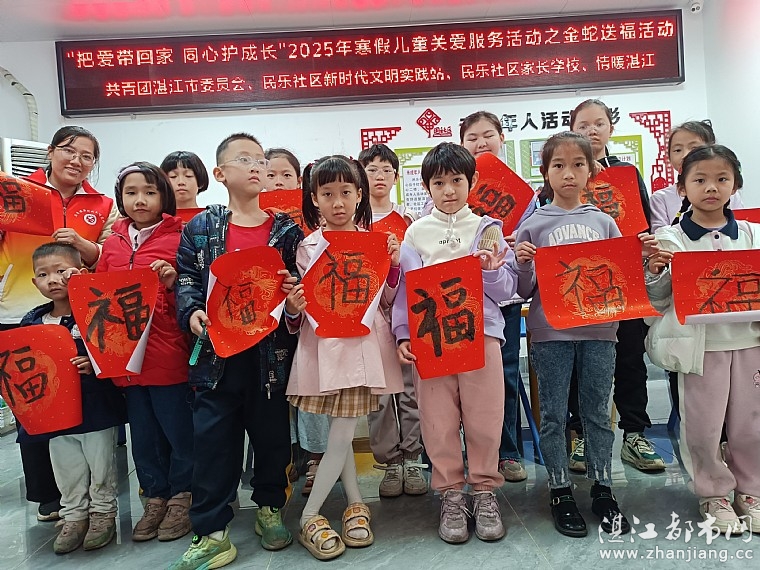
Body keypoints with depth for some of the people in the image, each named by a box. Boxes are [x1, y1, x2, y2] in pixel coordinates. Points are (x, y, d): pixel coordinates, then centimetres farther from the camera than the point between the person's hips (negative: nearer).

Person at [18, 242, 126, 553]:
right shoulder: (30, 322, 4)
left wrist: (95, 363, -28)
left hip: (96, 408, -4)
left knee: (100, 468, 11)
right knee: (68, 472, 18)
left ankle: (103, 513, 29)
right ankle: (74, 516, 35)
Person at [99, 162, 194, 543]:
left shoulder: (178, 239, -4)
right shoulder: (112, 244, 11)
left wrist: (173, 282, -21)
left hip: (168, 353, -5)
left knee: (178, 427, 6)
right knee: (143, 433, 16)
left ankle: (182, 496, 26)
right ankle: (156, 497, 32)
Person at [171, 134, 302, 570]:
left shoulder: (287, 229, 5)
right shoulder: (201, 228, 6)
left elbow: (303, 281, 8)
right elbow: (187, 281, 7)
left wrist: (296, 290, -13)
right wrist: (192, 312, -11)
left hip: (272, 350, 1)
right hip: (217, 350, 0)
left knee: (273, 434, 13)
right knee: (214, 441, 5)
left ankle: (270, 508, 36)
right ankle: (212, 532, 19)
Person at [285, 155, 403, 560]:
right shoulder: (308, 248, 3)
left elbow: (388, 300, 8)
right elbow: (300, 316, 5)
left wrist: (394, 264, -7)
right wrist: (293, 308, -18)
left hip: (364, 343, 0)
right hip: (324, 345, 0)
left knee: (340, 435, 2)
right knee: (342, 435, 8)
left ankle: (310, 516, 18)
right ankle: (355, 503, 30)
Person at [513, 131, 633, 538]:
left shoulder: (604, 222, 8)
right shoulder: (533, 225, 1)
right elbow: (524, 291, 1)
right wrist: (522, 263, -18)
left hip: (599, 328, 2)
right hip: (550, 332, -2)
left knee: (597, 412, 12)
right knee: (554, 415, 7)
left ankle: (602, 490, 26)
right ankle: (560, 492, 21)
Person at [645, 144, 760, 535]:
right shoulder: (670, 240, -3)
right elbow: (660, 301, -1)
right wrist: (653, 272, -18)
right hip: (699, 344, -2)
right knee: (702, 426, 5)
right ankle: (713, 494, 27)